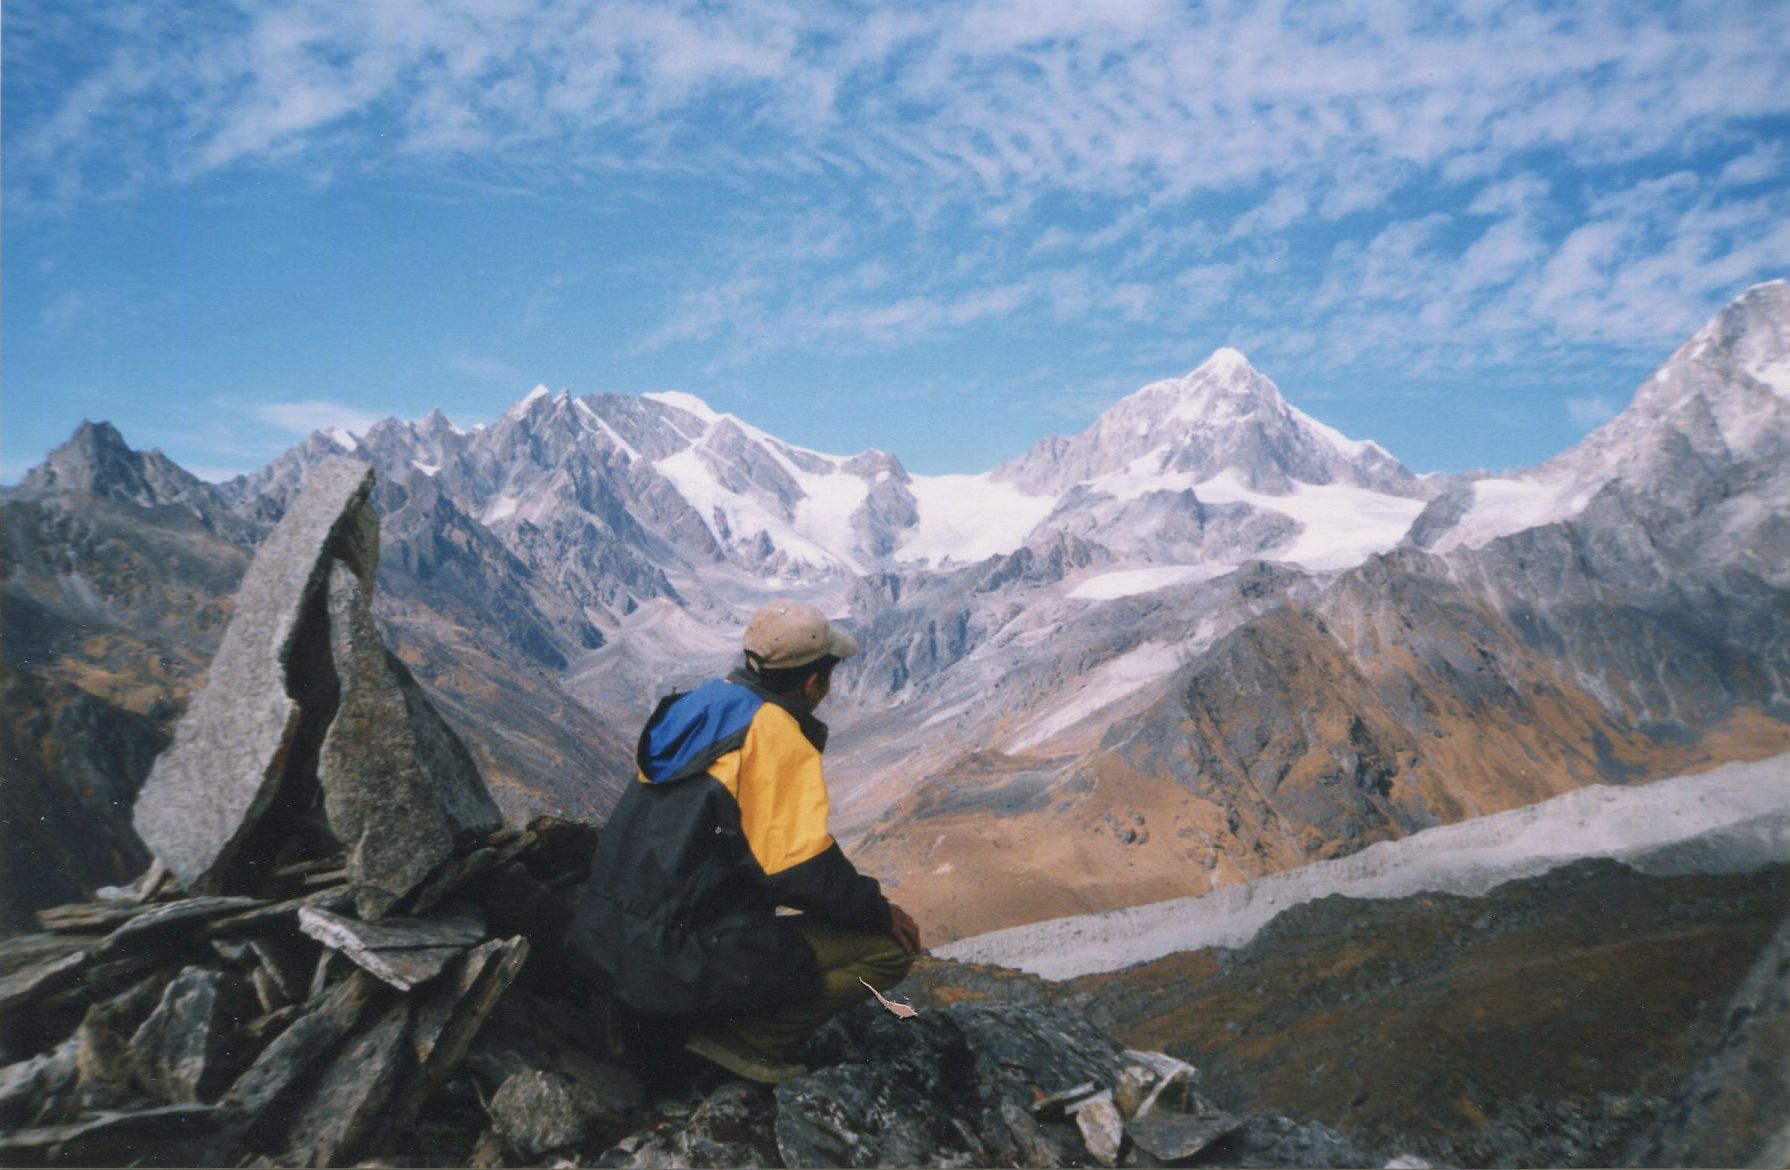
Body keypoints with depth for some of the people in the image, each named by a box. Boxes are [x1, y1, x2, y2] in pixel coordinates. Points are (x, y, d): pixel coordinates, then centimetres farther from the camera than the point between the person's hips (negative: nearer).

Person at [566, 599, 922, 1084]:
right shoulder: (775, 735, -15)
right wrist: (880, 911, -1)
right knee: (890, 947, -4)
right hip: (684, 965, -8)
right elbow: (802, 870, -19)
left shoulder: (704, 701, 9)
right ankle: (743, 1038, -6)